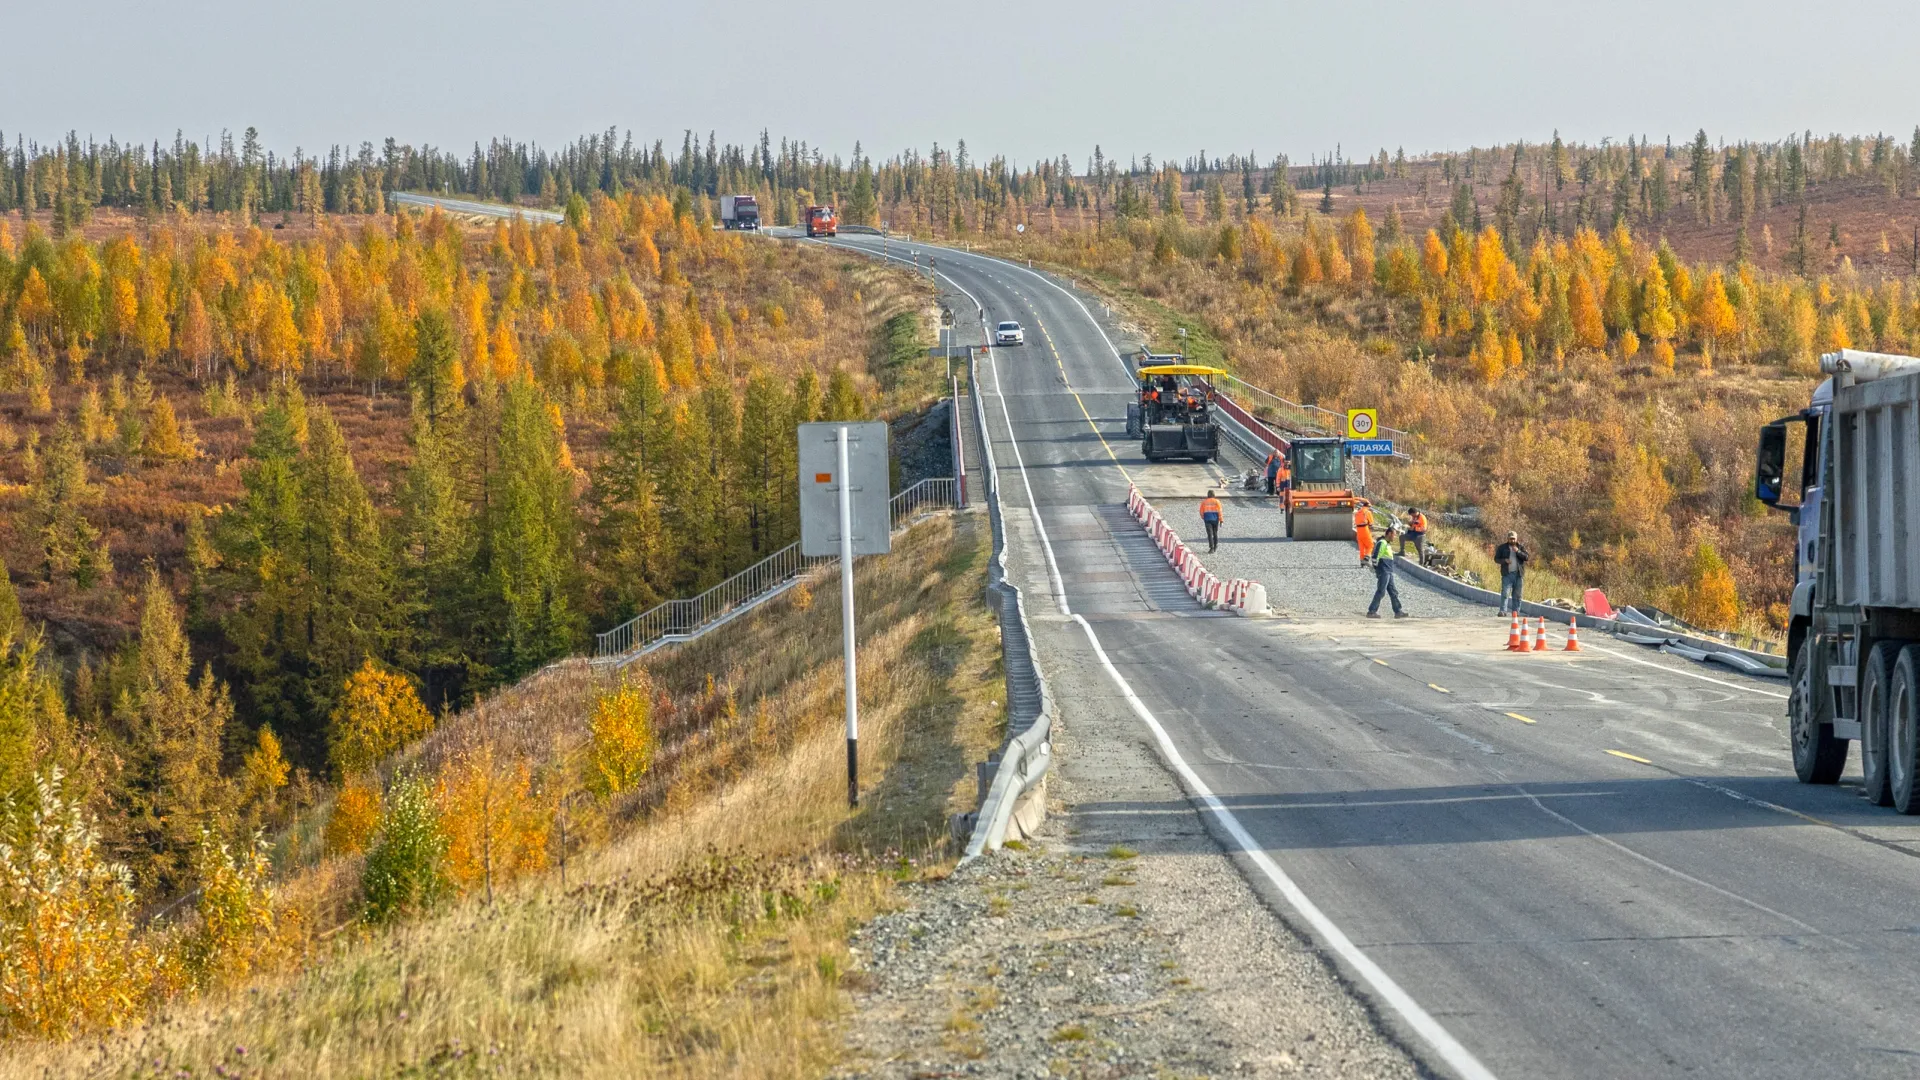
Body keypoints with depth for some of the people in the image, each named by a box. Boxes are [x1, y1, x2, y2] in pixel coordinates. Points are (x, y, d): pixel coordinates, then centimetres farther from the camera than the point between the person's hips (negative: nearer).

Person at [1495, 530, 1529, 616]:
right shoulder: (1502, 548, 6)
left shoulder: (1521, 547, 9)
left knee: (1517, 594, 5)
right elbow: (1496, 558, 6)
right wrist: (1504, 560, -13)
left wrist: (1518, 551, -15)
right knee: (1505, 593, -12)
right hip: (1507, 574, -2)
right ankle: (1503, 611, -16)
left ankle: (1516, 611, 11)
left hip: (1518, 574, 2)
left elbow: (1526, 557, -1)